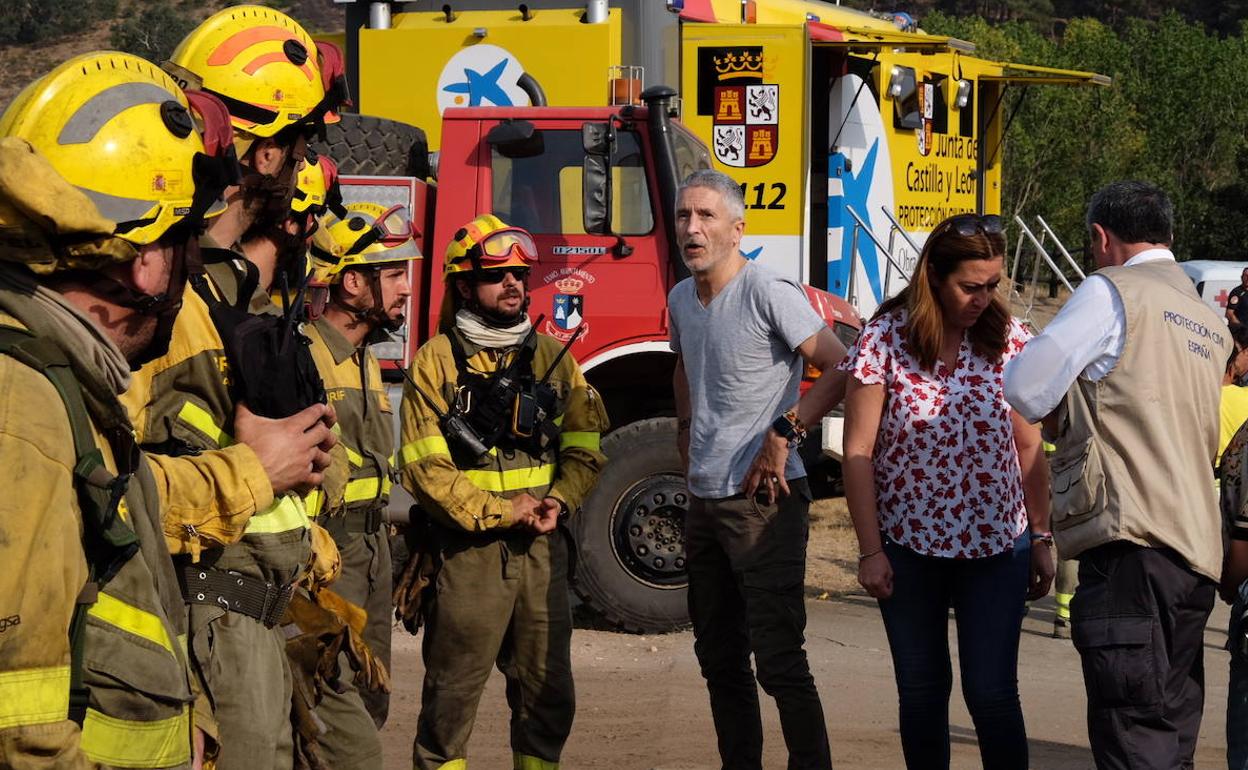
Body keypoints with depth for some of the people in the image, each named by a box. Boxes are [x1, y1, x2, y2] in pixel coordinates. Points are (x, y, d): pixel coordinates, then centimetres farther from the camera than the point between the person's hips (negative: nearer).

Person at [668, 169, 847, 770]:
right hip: (705, 498, 8)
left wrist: (783, 432, -21)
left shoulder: (768, 293, -12)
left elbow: (839, 369, -18)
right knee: (720, 657, 14)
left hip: (762, 499, -8)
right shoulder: (681, 299, 12)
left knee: (777, 658, -11)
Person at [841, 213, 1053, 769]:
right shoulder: (885, 339, -8)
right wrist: (870, 551, -8)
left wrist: (1041, 538, 5)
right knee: (921, 694, 10)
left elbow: (1028, 447, 6)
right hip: (909, 550, -1)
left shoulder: (1007, 337, -1)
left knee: (992, 694, -3)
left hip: (997, 549, 1)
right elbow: (858, 452, -6)